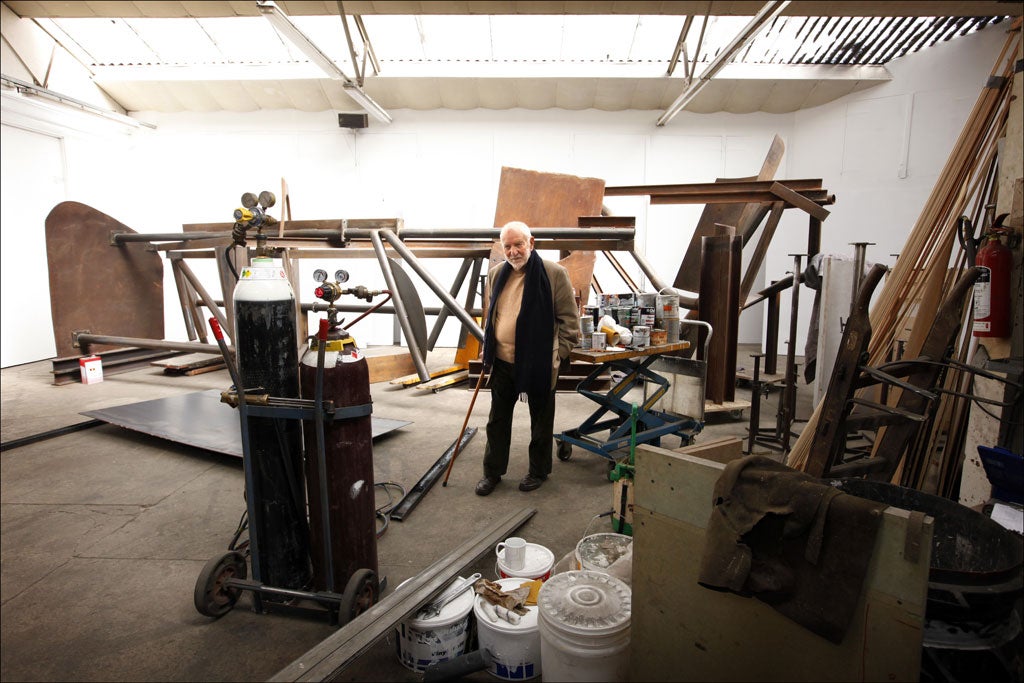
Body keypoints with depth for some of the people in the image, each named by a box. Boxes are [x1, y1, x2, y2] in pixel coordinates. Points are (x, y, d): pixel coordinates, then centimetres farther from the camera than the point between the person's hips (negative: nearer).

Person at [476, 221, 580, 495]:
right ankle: (492, 472, 31)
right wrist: (487, 352, 14)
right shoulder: (496, 274, 7)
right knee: (497, 421, 15)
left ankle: (538, 471, 31)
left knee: (541, 421, 12)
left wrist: (558, 354, -10)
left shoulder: (554, 273, -10)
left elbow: (569, 318, -7)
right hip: (502, 363, 5)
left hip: (538, 364, -5)